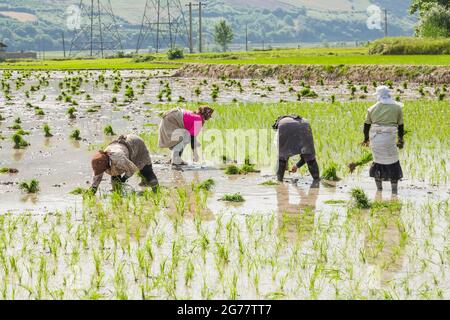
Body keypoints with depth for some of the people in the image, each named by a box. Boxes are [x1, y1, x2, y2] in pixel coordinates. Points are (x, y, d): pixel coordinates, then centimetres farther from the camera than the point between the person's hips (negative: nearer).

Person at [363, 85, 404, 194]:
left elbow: (366, 125, 14)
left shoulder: (372, 109, 9)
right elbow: (400, 125, 9)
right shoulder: (397, 107, 6)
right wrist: (401, 140, 21)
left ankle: (379, 188, 17)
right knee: (393, 164, 6)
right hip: (389, 139, -2)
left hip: (375, 138, 2)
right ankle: (394, 190, 4)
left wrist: (366, 139, 30)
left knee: (378, 161, 15)